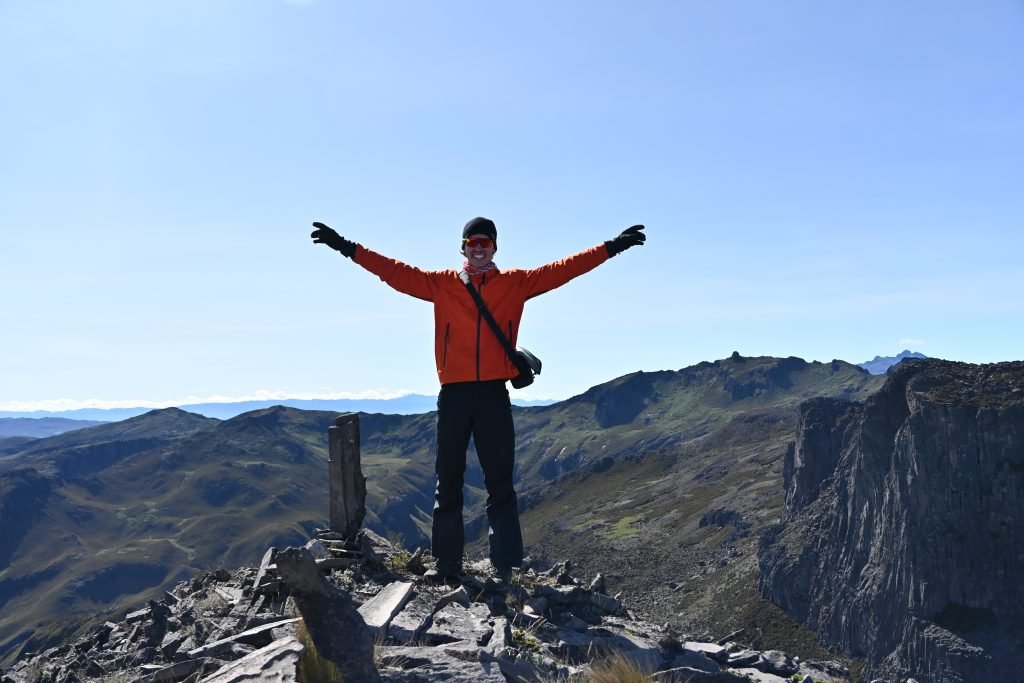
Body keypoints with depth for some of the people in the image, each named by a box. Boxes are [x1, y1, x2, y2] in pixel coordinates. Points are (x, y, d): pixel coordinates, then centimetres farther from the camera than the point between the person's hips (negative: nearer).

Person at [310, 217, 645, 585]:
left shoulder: (515, 283, 8)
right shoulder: (441, 283, 9)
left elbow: (563, 269, 4)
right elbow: (395, 272, 5)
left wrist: (611, 247, -1)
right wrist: (349, 248, -1)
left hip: (494, 394, -1)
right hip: (453, 394, 1)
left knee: (500, 483, 2)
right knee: (448, 482, 7)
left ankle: (504, 566, 7)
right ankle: (446, 563, 16)